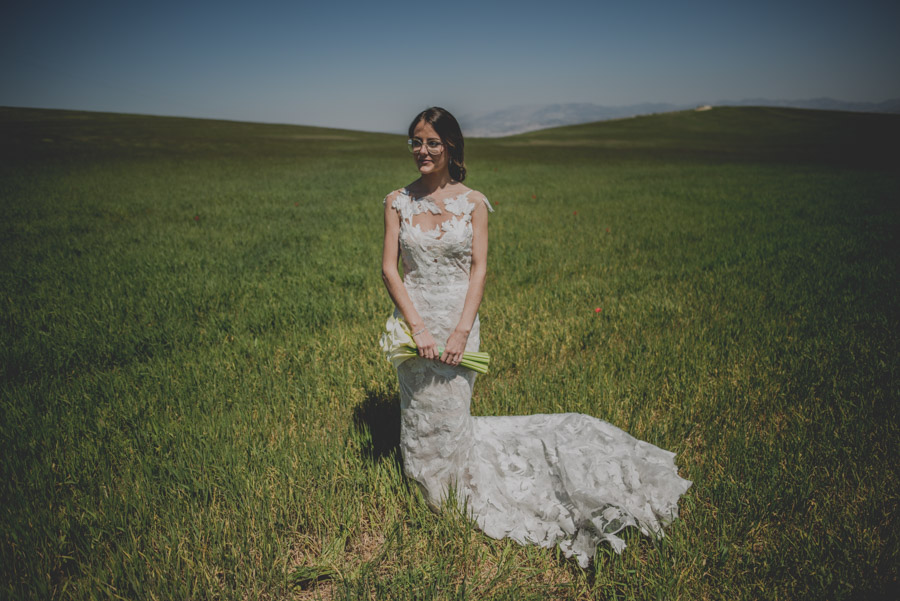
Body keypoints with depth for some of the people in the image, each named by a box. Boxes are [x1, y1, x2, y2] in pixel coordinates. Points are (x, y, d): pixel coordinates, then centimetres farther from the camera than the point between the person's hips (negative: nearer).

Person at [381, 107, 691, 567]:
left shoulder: (473, 202, -3)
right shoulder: (397, 202, 0)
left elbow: (478, 269, -6)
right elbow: (389, 268, -4)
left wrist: (461, 330, -16)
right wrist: (417, 326, -15)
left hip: (458, 317, -2)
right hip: (413, 317, 2)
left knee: (450, 407, 6)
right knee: (419, 409, 13)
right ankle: (425, 484, 36)